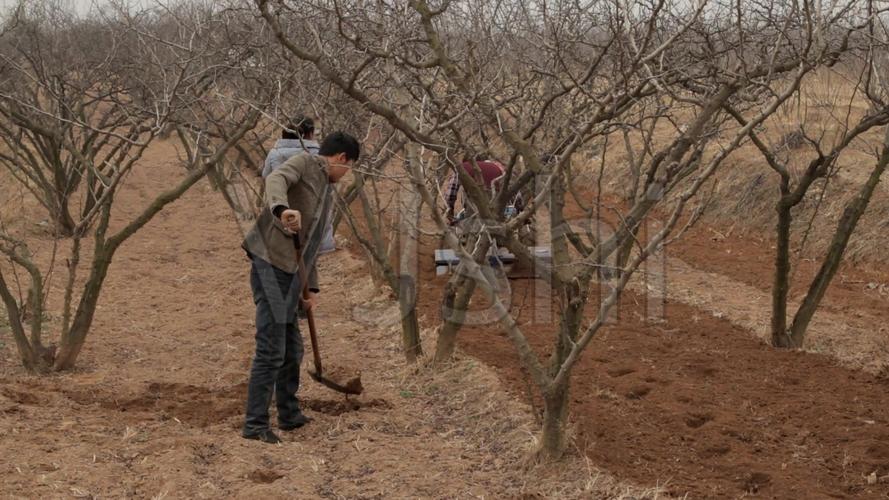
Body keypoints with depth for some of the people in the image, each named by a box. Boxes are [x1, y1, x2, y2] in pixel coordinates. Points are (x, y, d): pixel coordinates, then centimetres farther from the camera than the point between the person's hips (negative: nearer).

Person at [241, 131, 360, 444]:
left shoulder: (326, 193, 22)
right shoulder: (304, 163, -3)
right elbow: (276, 180, -25)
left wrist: (311, 287, 27)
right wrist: (281, 208, -45)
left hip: (289, 277, 9)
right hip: (270, 266, -9)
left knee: (291, 350, 19)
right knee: (271, 351, -9)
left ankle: (289, 415, 33)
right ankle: (255, 425, -3)